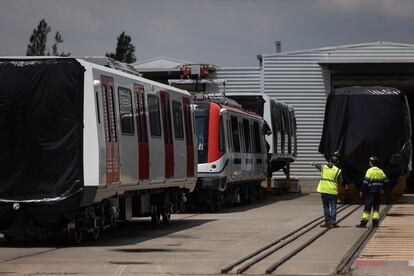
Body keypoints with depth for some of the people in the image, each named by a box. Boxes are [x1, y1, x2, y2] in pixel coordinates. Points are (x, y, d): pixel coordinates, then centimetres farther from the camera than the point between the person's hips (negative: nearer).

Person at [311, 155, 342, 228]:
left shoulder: (323, 167, 3)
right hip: (333, 191, -2)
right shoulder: (337, 170, -5)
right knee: (333, 207, 3)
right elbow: (340, 181, 0)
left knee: (326, 207, 11)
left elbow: (317, 166, 25)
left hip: (324, 190, 2)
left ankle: (327, 221, 10)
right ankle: (333, 222, -3)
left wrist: (313, 163, 48)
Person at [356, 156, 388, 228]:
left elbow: (366, 182, -14)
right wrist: (381, 188, 24)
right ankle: (375, 222, 7)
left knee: (367, 207, -5)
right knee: (376, 207, 11)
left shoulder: (370, 171, -10)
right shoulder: (380, 171, 12)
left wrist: (362, 191, -8)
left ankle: (363, 223, -7)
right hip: (378, 192, 6)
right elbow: (385, 180, 14)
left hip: (371, 192, -6)